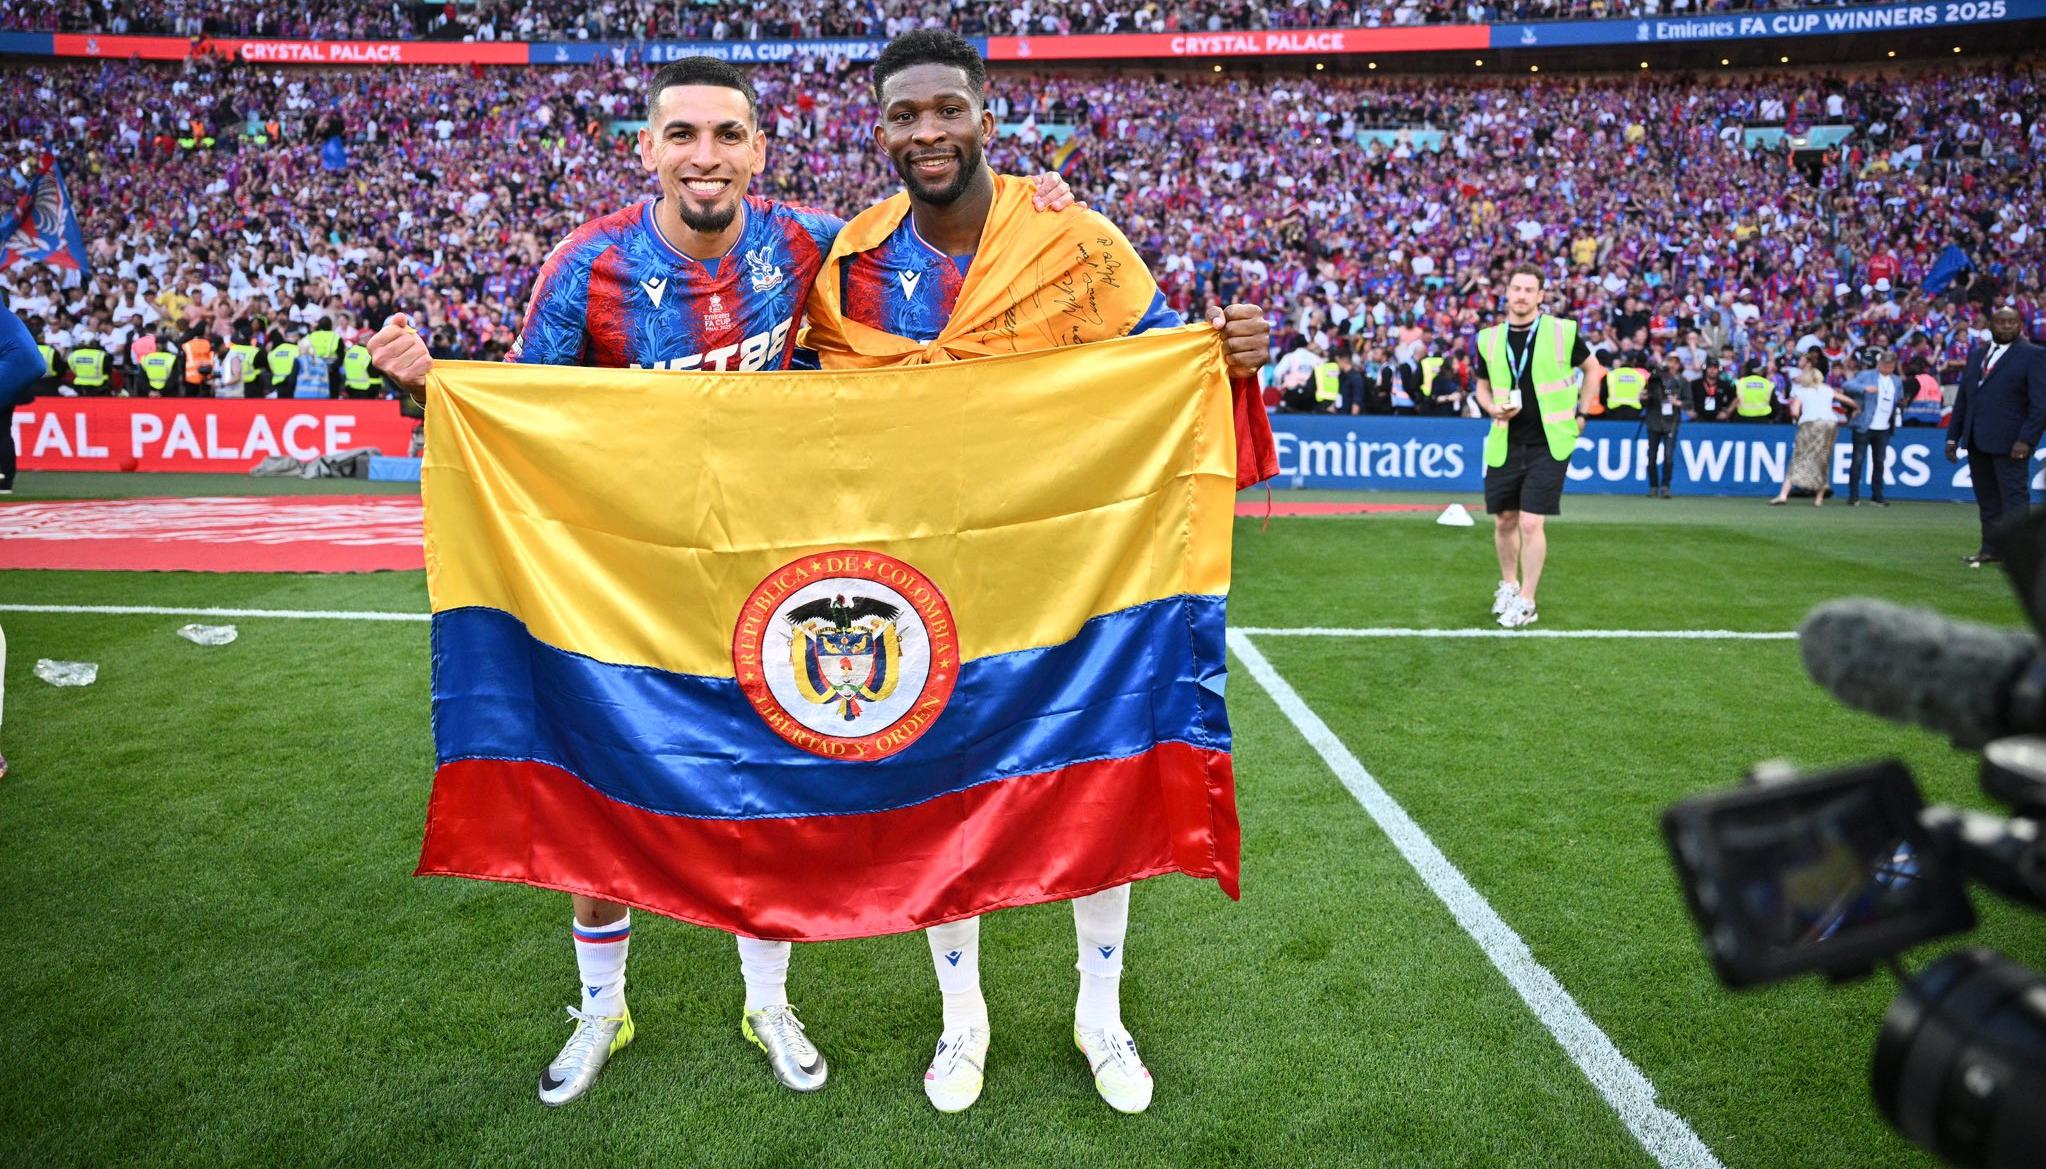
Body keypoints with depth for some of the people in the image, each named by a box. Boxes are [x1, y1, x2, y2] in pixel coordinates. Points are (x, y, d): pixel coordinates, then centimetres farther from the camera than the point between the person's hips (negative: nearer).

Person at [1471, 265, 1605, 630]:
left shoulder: (1562, 331, -5)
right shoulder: (1489, 339, 3)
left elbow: (1593, 369, 9)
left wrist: (1580, 414, 5)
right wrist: (1493, 409, -5)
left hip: (1549, 444, -3)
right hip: (1505, 444, 3)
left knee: (1531, 523, -8)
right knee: (1504, 521, 10)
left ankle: (1525, 602, 4)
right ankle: (1508, 585, 34)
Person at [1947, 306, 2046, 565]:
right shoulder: (1976, 355, 16)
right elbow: (1962, 398, 18)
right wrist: (1953, 436, 13)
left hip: (2010, 444, -6)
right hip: (1978, 443, 6)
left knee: (2014, 497, -5)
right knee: (1987, 500, 11)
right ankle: (1991, 549, 18)